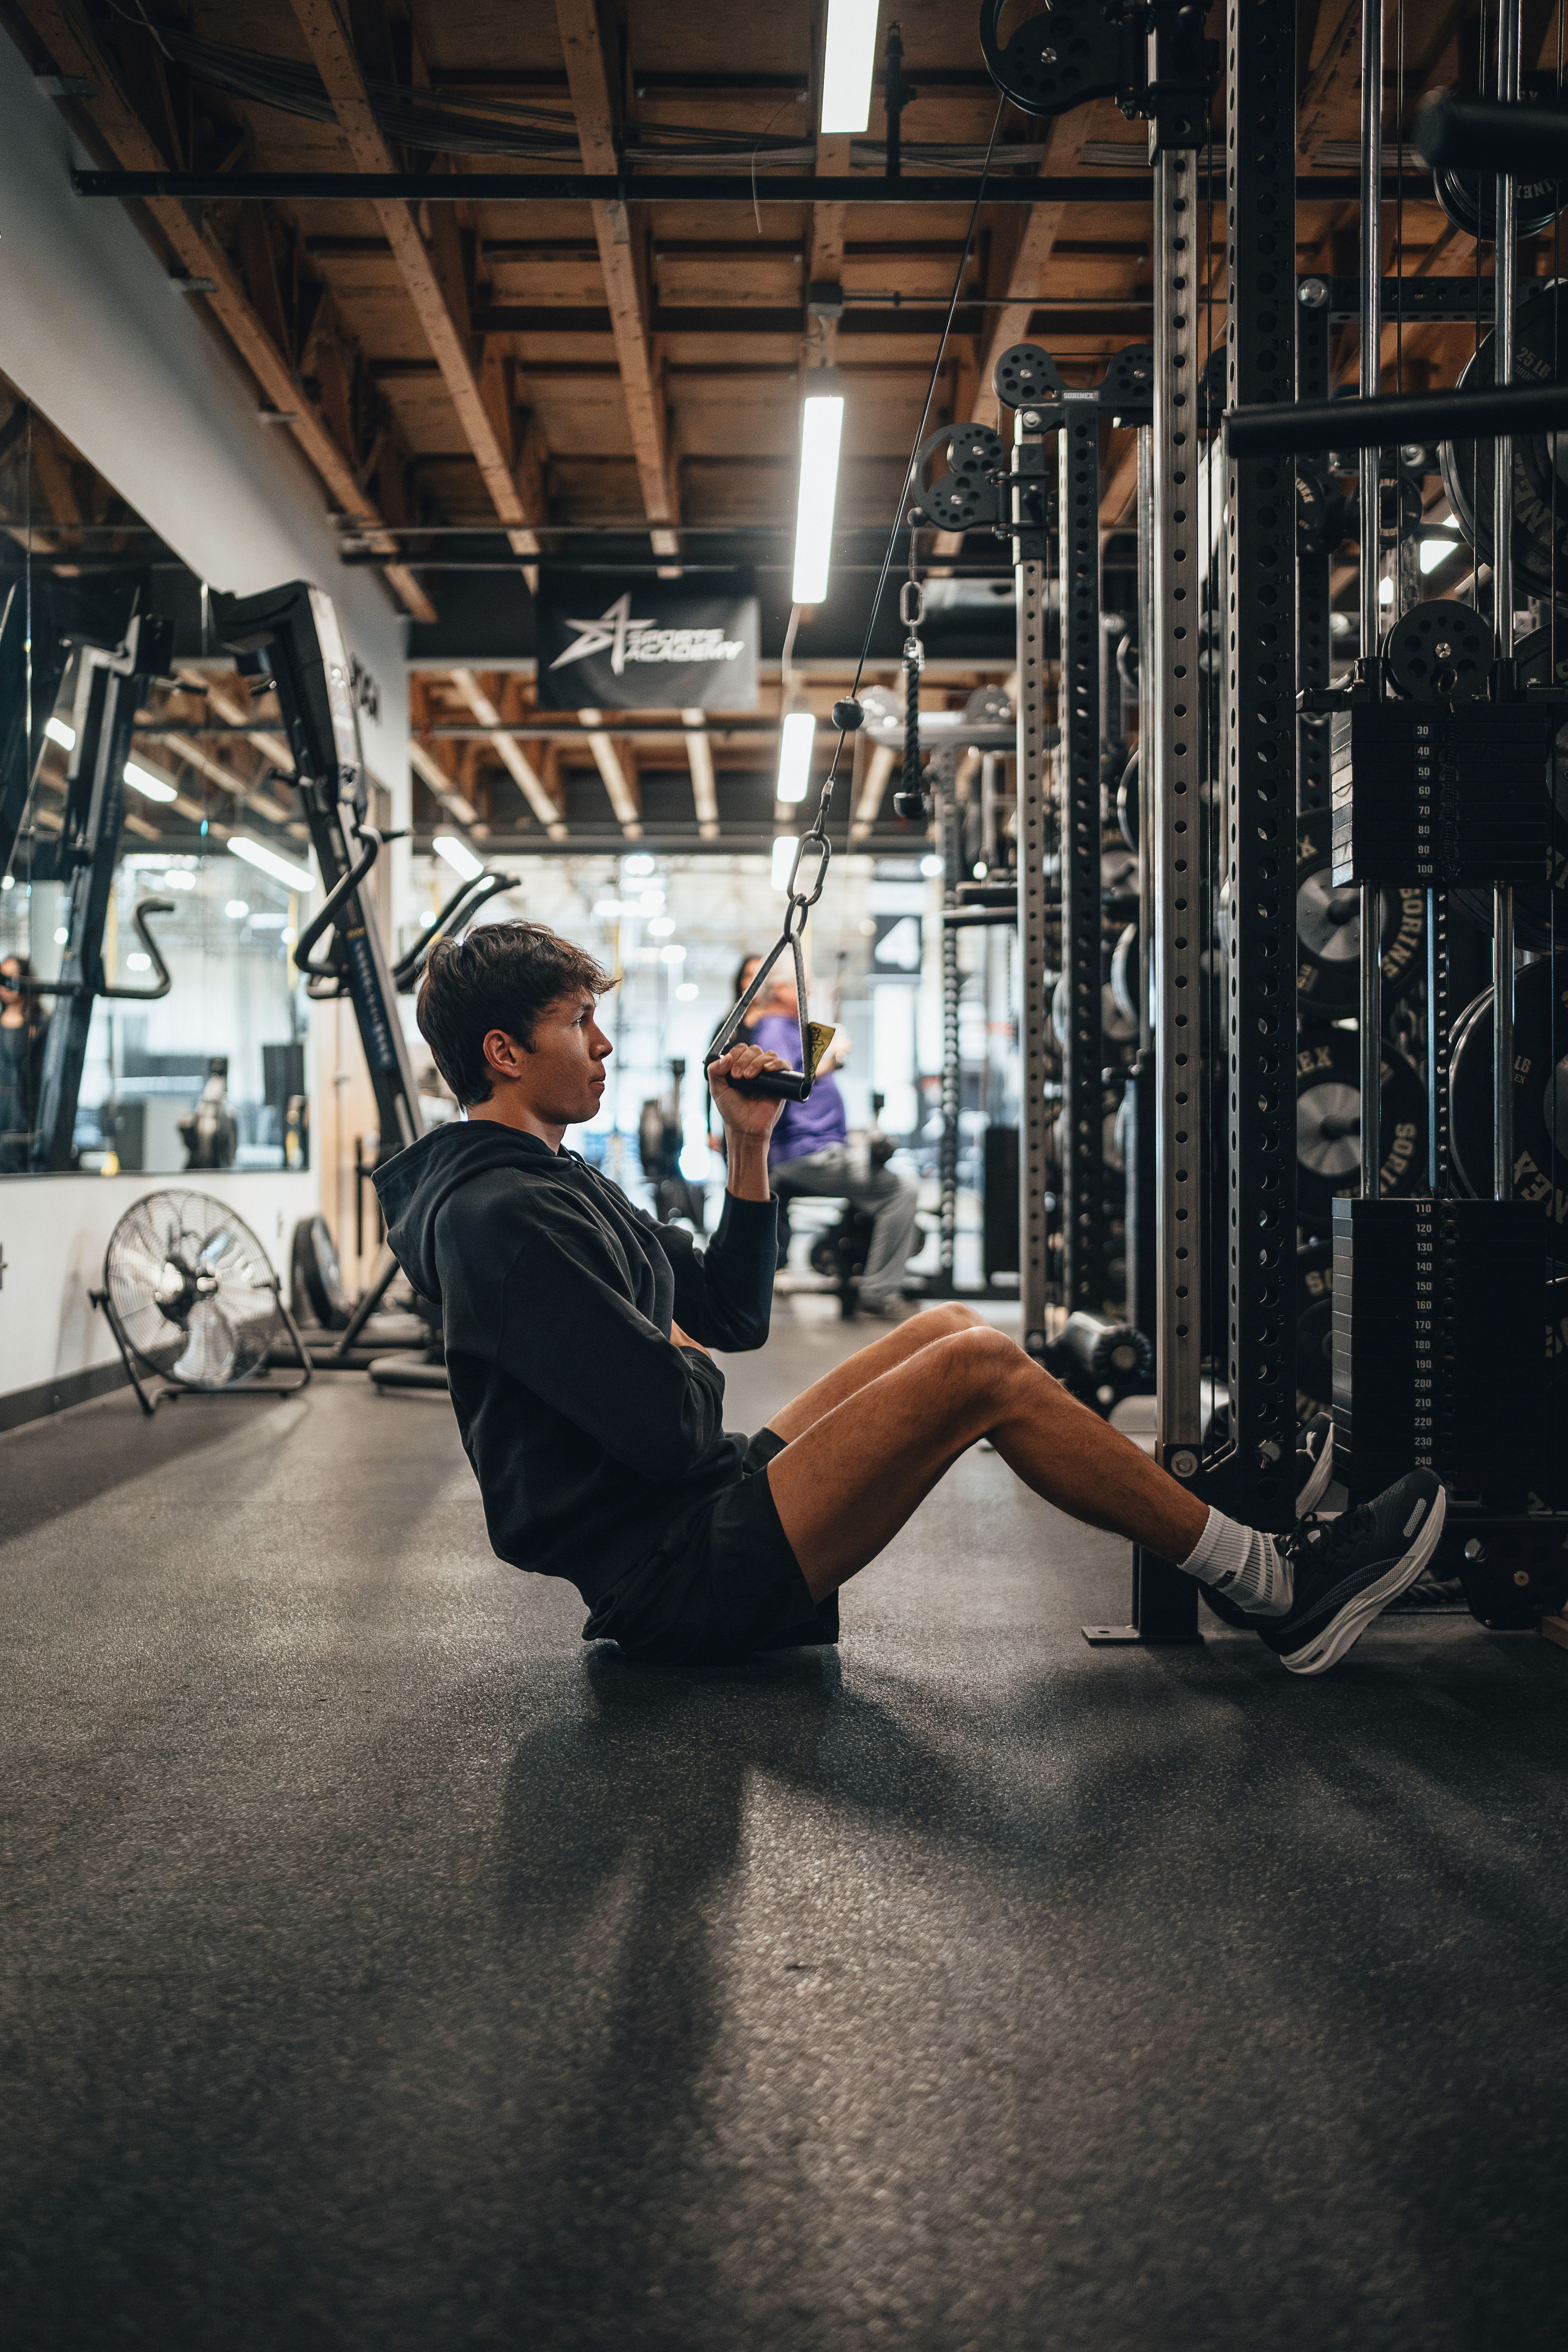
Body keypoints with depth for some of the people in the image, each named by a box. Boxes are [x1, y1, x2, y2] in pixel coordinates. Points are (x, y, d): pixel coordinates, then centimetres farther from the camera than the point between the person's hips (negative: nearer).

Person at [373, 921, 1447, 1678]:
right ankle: (1273, 1584, -6)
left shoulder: (552, 1181, 16)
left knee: (948, 1330, 9)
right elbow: (670, 1423, -25)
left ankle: (1216, 1532, 9)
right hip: (676, 1577, -11)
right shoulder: (498, 1219, -18)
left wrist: (750, 1149, 8)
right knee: (979, 1368, -17)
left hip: (700, 1512, 11)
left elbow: (735, 1314, 18)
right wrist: (684, 1363, -2)